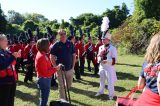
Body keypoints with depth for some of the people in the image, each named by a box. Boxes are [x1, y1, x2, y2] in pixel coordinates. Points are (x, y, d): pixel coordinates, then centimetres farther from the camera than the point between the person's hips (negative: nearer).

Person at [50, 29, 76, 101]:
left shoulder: (70, 44, 1)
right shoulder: (56, 45, -8)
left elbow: (74, 55, 7)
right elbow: (52, 57, -6)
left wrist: (73, 65, 2)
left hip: (69, 68, 3)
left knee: (69, 84, 18)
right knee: (61, 85, 5)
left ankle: (65, 92, 48)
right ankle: (63, 99, 21)